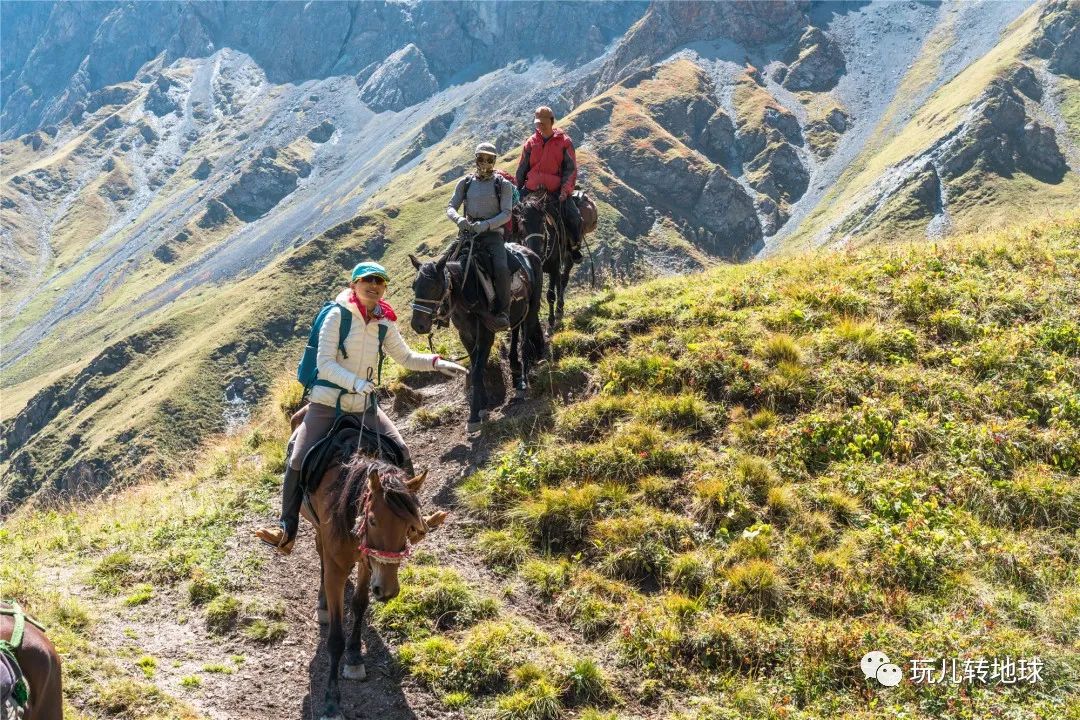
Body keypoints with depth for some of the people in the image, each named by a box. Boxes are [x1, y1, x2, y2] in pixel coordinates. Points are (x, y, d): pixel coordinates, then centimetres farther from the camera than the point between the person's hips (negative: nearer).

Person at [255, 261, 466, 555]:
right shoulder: (337, 315, -12)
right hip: (327, 404, -4)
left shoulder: (385, 323, 2)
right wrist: (355, 382, -31)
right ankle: (287, 531, 1)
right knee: (298, 462, -10)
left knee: (402, 454, -1)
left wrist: (436, 362, -4)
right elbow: (324, 363, -17)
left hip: (364, 406, 4)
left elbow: (405, 358, 12)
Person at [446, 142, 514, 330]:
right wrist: (458, 219, -16)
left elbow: (506, 214, -4)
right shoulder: (465, 183, 14)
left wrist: (485, 225, -21)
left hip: (492, 234, -3)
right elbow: (450, 207, 8)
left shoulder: (503, 185, 6)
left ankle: (501, 313, -16)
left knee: (501, 269, -27)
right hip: (468, 233, 3)